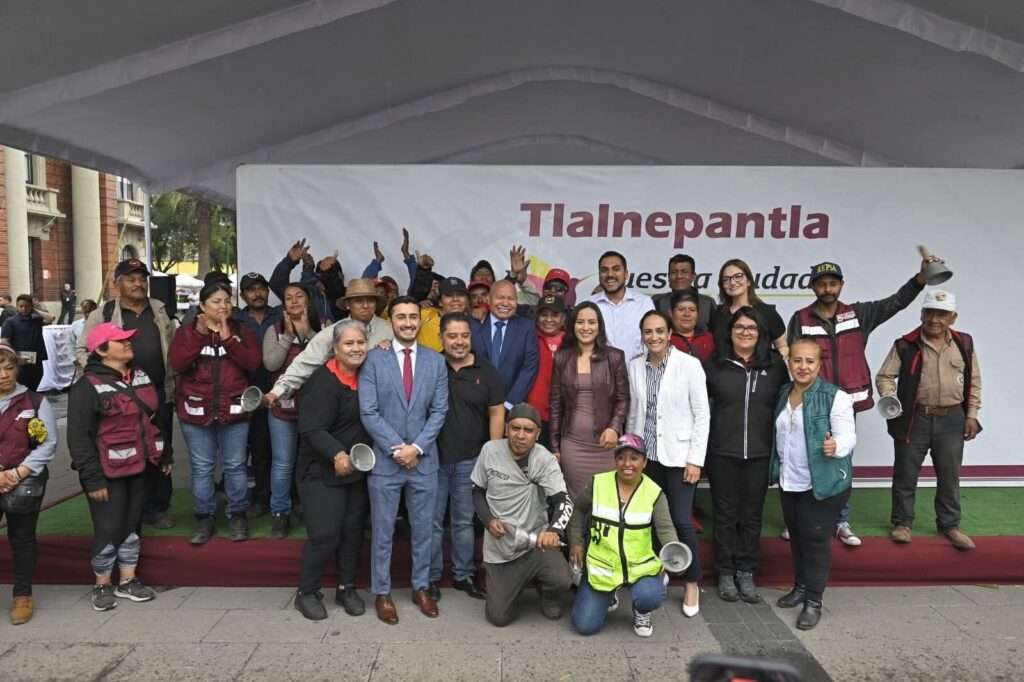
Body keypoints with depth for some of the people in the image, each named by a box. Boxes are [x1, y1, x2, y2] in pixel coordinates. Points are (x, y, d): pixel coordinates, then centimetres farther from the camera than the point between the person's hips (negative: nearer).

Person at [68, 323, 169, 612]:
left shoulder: (141, 376, 8)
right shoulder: (87, 386, -14)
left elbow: (154, 418, 18)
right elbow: (79, 437, -15)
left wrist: (164, 455, 16)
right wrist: (92, 478, -18)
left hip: (139, 468, 6)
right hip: (108, 473, -6)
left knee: (132, 525, 14)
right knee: (108, 529, 2)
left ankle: (128, 580, 27)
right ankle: (103, 585, 21)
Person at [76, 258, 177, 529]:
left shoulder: (160, 310, 10)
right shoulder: (102, 314, 0)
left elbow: (174, 347, 14)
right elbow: (82, 350, 2)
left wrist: (176, 383, 10)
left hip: (160, 393, 3)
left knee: (161, 453, 9)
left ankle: (158, 507, 21)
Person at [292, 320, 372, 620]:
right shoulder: (323, 381, -18)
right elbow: (311, 428, -23)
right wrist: (336, 454, -38)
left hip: (358, 469, 6)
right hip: (322, 471, -6)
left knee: (353, 531, 13)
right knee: (325, 534, -4)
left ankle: (346, 588, 29)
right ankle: (306, 592, 18)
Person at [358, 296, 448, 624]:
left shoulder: (436, 361, 4)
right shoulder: (374, 360, -3)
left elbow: (439, 410, 0)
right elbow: (368, 412, -8)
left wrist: (417, 447, -10)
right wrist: (395, 448, -13)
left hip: (424, 460, 2)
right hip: (384, 459, -2)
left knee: (423, 528, 12)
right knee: (383, 531, 9)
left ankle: (421, 587, 29)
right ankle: (382, 592, 23)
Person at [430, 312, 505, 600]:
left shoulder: (486, 371, -1)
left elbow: (496, 412, 1)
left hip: (470, 458, 1)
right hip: (434, 457, -1)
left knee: (464, 520, 15)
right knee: (433, 521, 9)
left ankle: (463, 574, 29)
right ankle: (431, 577, 24)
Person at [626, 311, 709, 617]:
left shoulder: (689, 365, -8)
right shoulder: (634, 366, 3)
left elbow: (702, 414, -6)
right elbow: (632, 412, 9)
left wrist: (695, 459, -9)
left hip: (678, 455, -3)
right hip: (645, 455, 3)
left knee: (681, 521, -4)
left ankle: (692, 584, 15)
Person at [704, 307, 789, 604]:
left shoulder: (775, 365, 1)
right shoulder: (716, 365, -1)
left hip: (760, 454, 1)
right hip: (722, 453, 0)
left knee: (752, 514, 10)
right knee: (725, 513, 8)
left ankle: (746, 573, 23)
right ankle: (725, 572, 21)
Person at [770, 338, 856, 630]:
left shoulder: (834, 396, -15)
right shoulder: (783, 393, 5)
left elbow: (848, 435, -19)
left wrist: (836, 446, -39)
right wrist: (776, 469, 15)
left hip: (822, 482, -6)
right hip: (789, 480, 6)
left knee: (815, 537, -1)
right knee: (796, 535, 16)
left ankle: (814, 601, 11)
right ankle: (800, 586, 33)